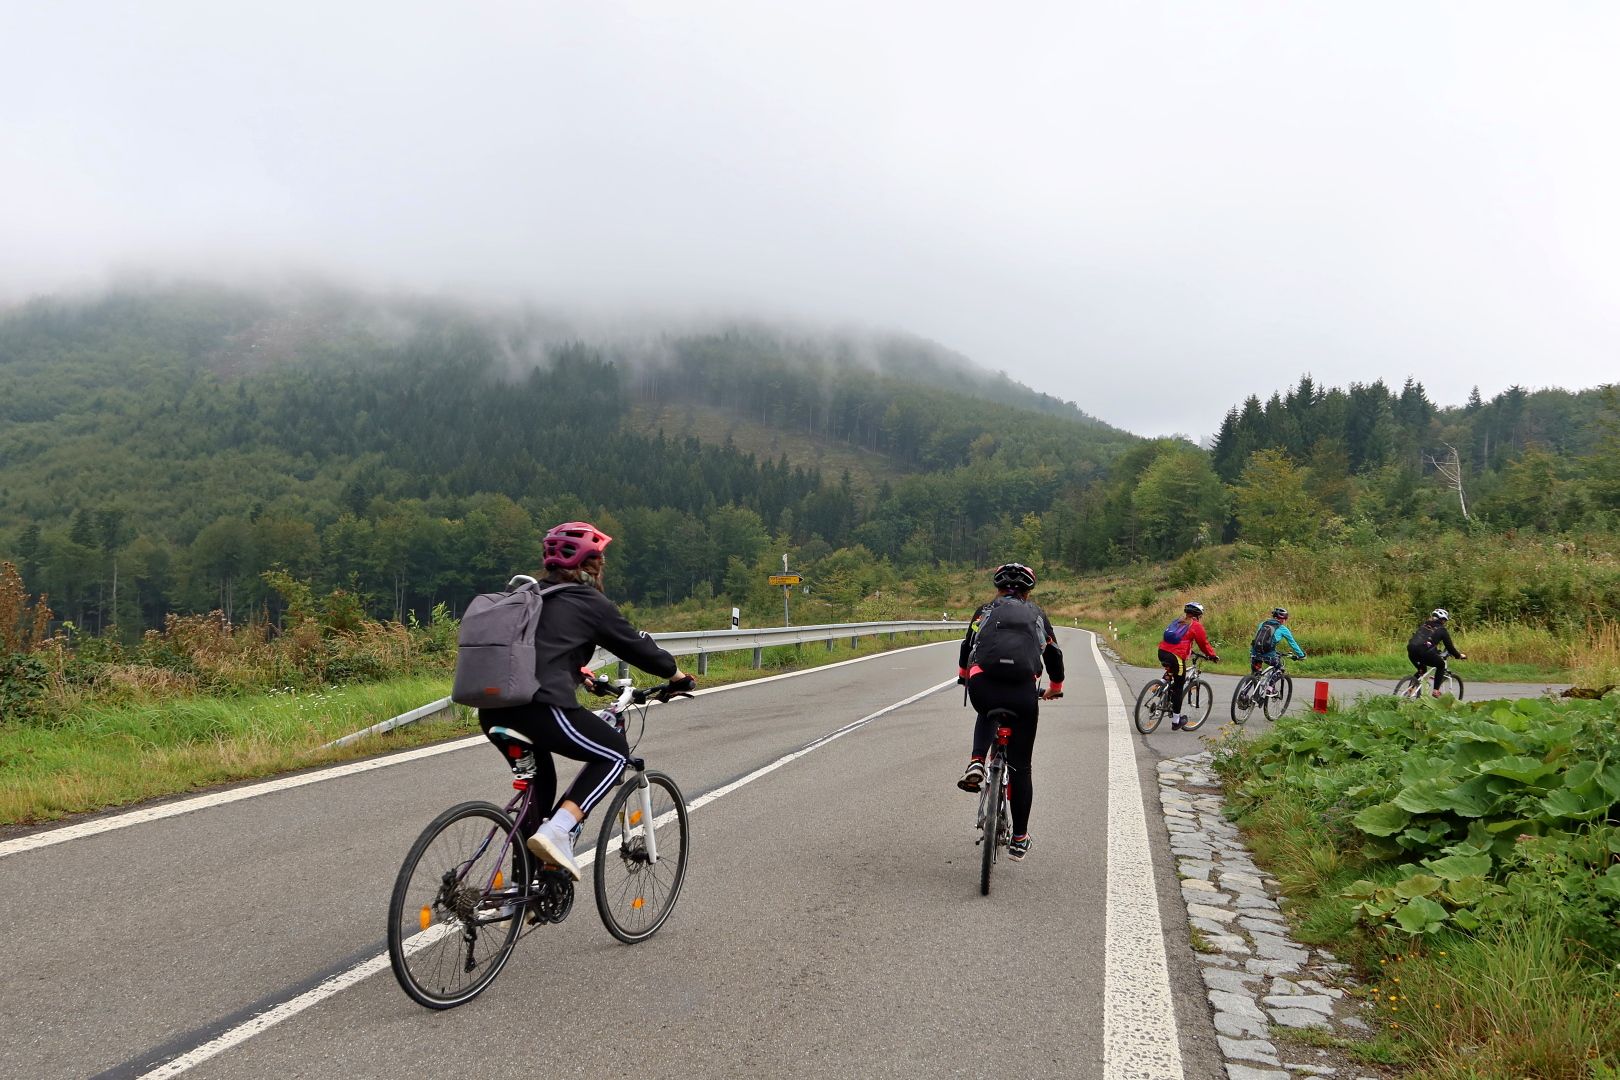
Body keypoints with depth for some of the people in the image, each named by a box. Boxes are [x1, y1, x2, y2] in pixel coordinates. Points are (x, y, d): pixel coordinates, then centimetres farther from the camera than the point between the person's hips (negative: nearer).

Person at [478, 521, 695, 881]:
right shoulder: (590, 603, 4)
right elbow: (636, 645, 12)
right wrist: (677, 675, 28)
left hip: (492, 709, 8)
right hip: (542, 707, -8)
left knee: (539, 782, 28)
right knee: (614, 753, 12)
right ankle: (556, 832, -5)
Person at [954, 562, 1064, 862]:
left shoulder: (985, 610, 24)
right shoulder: (1038, 615, 25)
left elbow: (967, 646, 34)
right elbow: (1054, 655, 31)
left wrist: (964, 675, 55)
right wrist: (1055, 688, 50)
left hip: (982, 687, 0)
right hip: (1023, 693, 0)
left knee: (987, 716, 37)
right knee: (1020, 767, 14)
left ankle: (976, 764, 11)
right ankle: (1018, 839, 20)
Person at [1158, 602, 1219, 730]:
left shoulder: (1179, 621, 21)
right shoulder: (1196, 625, 2)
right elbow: (1203, 643, 7)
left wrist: (1189, 651, 46)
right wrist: (1213, 656, 22)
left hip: (1162, 652, 7)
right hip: (1176, 656, -7)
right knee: (1179, 687, 4)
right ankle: (1176, 721, 9)